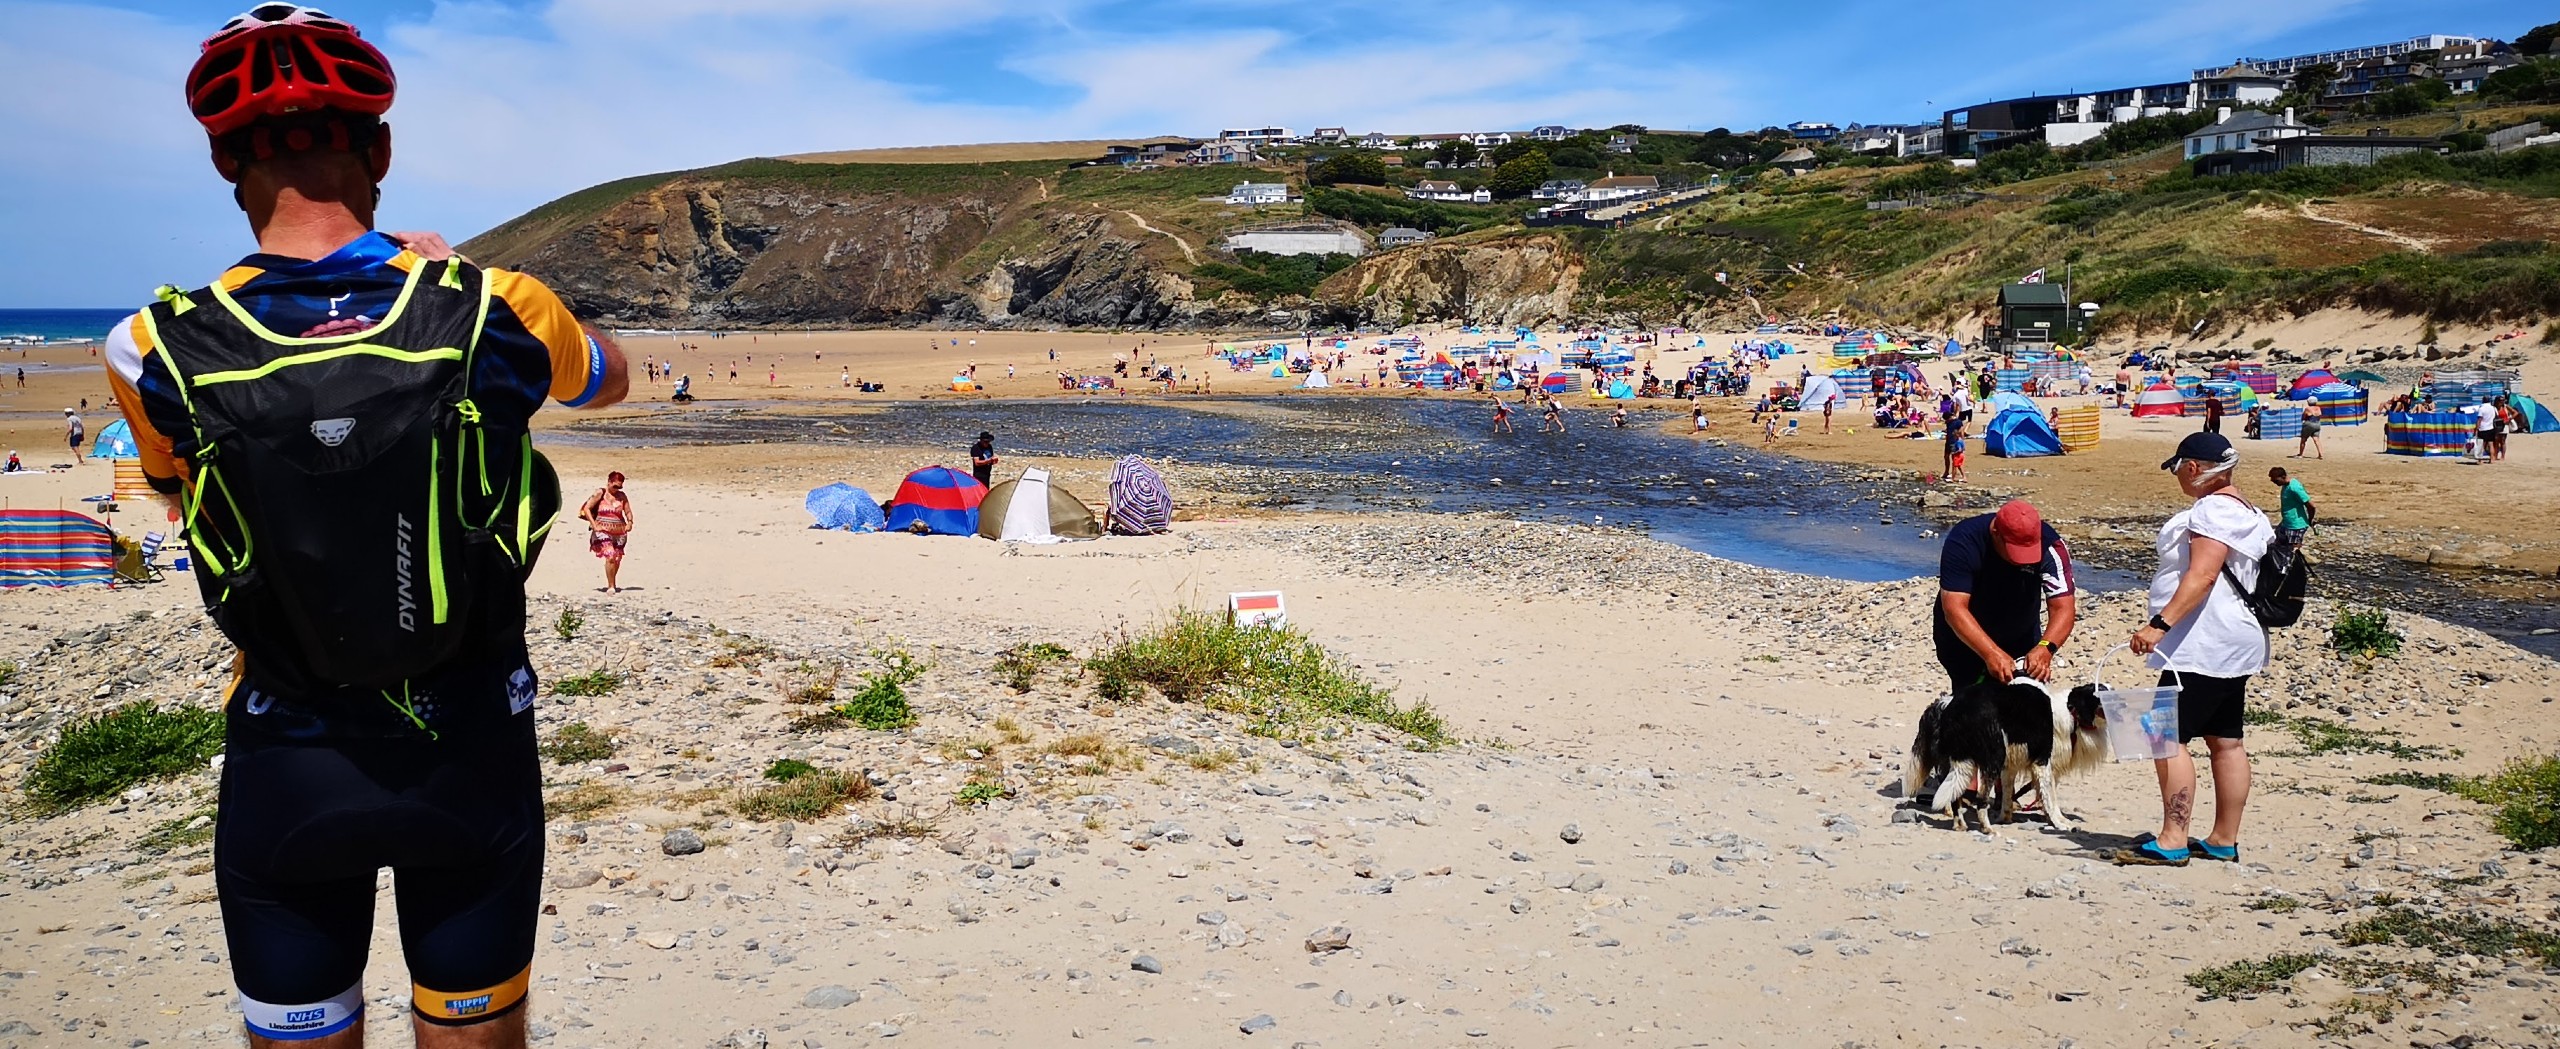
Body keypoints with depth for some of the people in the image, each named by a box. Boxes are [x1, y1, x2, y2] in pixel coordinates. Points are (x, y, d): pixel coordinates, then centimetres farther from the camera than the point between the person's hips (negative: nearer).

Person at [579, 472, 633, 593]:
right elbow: (586, 508, -3)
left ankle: (612, 584, 26)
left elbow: (628, 512, 13)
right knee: (610, 557, -19)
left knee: (617, 559, 6)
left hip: (619, 532, 4)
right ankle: (611, 586, -14)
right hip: (603, 531, -4)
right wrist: (594, 525, -12)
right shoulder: (600, 493, -1)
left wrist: (629, 522, -9)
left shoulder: (622, 496, 9)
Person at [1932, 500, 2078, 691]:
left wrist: (2045, 648, -47)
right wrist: (1991, 653, -49)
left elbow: (2063, 608, -27)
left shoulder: (2050, 546, -24)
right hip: (1964, 639, -3)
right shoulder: (1963, 542, -30)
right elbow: (1955, 609, -36)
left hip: (2021, 638, 3)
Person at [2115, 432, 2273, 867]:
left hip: (2203, 647, -11)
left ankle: (2172, 842, -12)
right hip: (2235, 644, 11)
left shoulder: (2213, 509, -14)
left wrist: (2160, 624, -31)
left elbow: (2201, 577, -26)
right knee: (2226, 741, 12)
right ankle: (2224, 840, 16)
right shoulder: (2245, 511, 19)